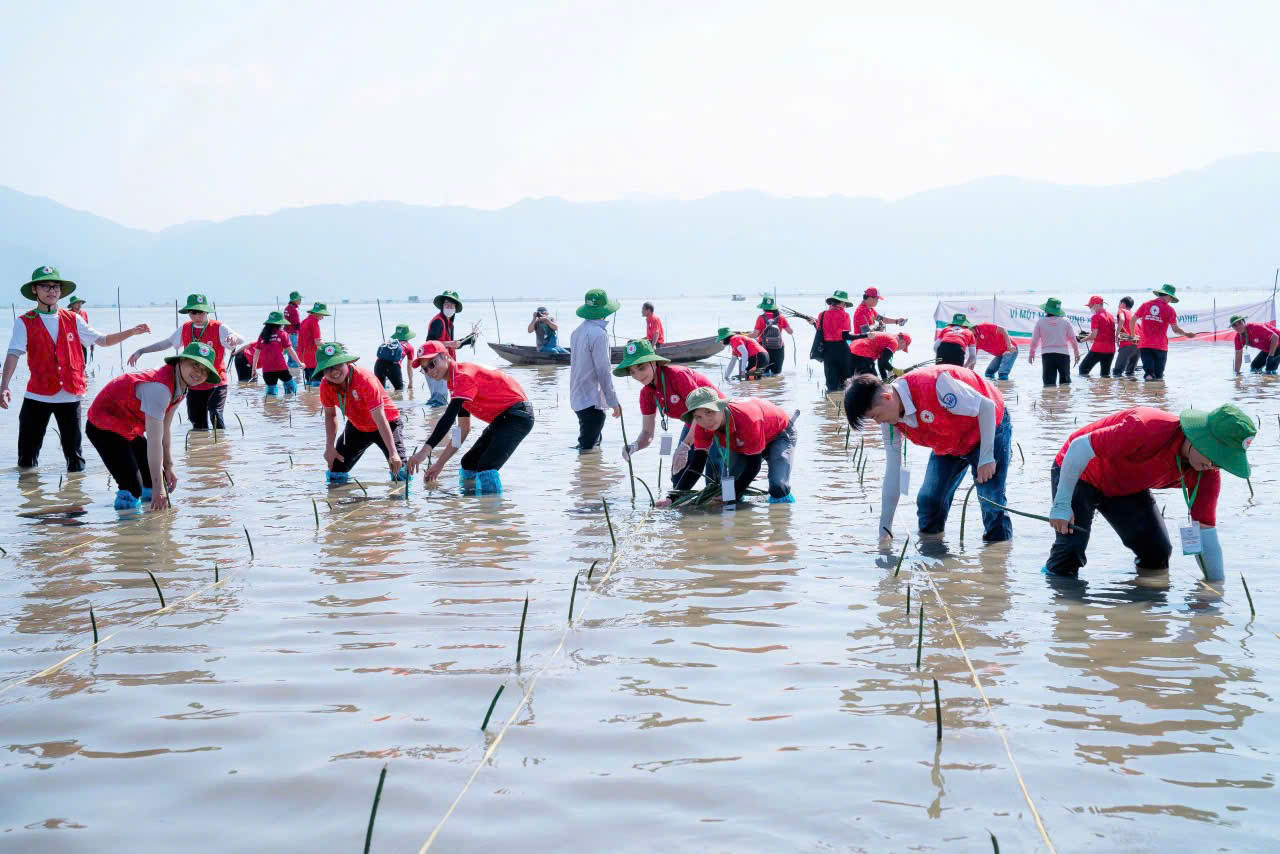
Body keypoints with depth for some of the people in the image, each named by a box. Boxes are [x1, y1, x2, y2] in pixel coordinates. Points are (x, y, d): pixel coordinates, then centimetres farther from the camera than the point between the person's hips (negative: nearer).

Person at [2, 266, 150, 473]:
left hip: (70, 395, 2)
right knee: (27, 453, 5)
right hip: (37, 395, -2)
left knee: (74, 454, 6)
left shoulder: (73, 320, 8)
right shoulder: (24, 322, 0)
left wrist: (131, 332, 2)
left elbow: (103, 340, 13)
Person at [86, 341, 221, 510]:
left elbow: (165, 429, 7)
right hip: (104, 427, -10)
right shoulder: (159, 387, -33)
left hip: (129, 429, 10)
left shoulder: (180, 386, -3)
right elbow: (154, 441, -33)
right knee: (132, 490, -21)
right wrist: (157, 486, -31)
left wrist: (168, 467, 11)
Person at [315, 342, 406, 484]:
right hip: (357, 427, 5)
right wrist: (329, 447, -8)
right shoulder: (326, 386, -18)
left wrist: (393, 453, -42)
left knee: (400, 472, -24)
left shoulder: (365, 380, -35)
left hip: (387, 424, -5)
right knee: (335, 475, 4)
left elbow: (380, 420, -37)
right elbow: (330, 415, 1)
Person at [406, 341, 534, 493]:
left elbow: (449, 418, -29)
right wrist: (440, 463, 14)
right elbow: (463, 428, 17)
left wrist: (424, 451, -34)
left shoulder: (463, 374, -18)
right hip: (501, 419, 11)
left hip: (517, 414, -11)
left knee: (486, 469, -24)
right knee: (468, 464, 15)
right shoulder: (454, 382, 13)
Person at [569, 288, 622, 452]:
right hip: (592, 400, -9)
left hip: (577, 398, 9)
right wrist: (613, 402, -12)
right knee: (589, 450, -6)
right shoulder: (599, 334, -17)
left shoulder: (578, 331, 10)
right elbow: (603, 371, -18)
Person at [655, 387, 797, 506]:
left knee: (778, 488, -25)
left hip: (779, 435, -5)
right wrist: (672, 499, -31)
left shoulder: (747, 419, -43)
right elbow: (696, 466, -21)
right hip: (741, 445, 6)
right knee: (726, 485, -14)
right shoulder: (702, 426, -26)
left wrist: (732, 497, -36)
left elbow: (753, 465, -34)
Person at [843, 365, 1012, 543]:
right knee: (928, 501, -1)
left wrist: (986, 457, -27)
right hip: (947, 447, 6)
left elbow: (986, 406, -29)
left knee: (991, 501, -14)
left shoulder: (932, 384, -38)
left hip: (989, 429, -6)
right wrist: (884, 529, -8)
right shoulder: (890, 422, -14)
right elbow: (893, 473, -8)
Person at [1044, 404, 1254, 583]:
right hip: (1076, 471, -6)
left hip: (1126, 488, 6)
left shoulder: (1207, 474, -18)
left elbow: (1206, 534, -11)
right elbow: (1080, 447, -33)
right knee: (1071, 551, -19)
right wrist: (1061, 504, -30)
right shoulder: (1149, 429, -40)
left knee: (1157, 551, -8)